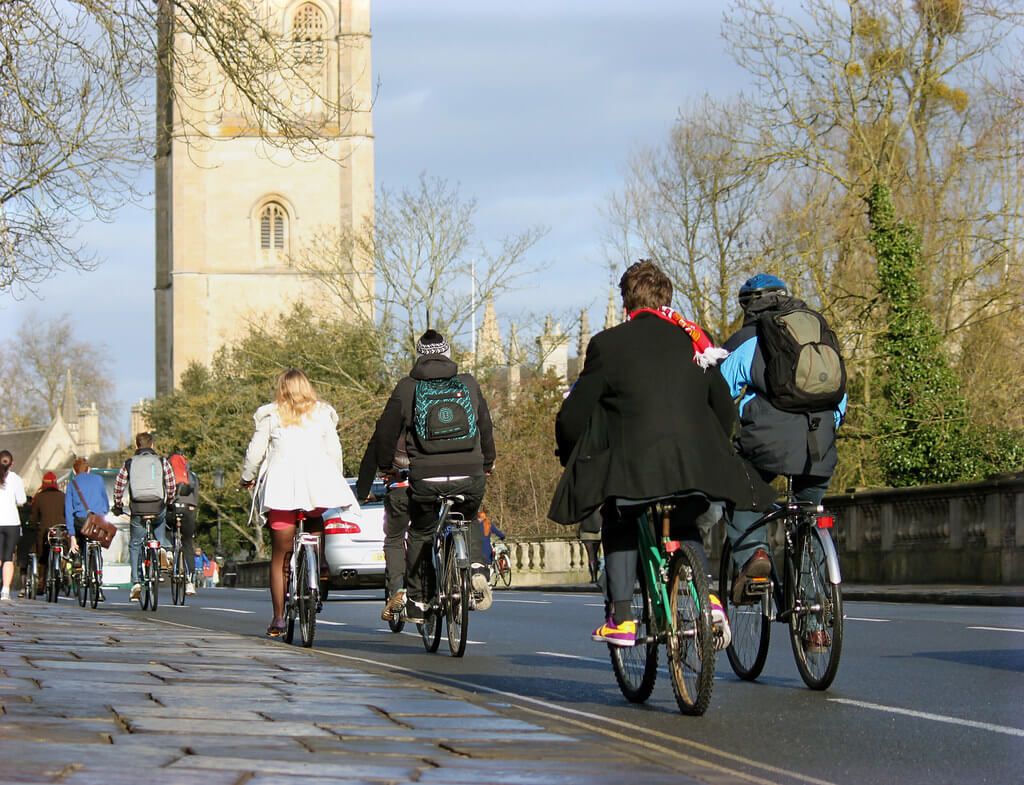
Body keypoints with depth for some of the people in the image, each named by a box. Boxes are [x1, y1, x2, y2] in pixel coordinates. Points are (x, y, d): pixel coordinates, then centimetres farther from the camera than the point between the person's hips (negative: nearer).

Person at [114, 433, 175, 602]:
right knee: (160, 522, 36)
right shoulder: (162, 462, 6)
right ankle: (162, 547, 10)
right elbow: (171, 487, 9)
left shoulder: (129, 464, 6)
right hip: (159, 509, 1)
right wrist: (169, 502, 27)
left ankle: (136, 582, 7)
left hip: (137, 511, -1)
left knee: (135, 545, 16)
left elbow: (118, 487, 9)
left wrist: (118, 506, 25)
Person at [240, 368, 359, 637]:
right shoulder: (323, 413, 13)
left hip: (281, 486, -1)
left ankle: (278, 618, -2)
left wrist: (247, 478, 24)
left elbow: (255, 451, 8)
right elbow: (334, 450, 12)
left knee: (279, 556, 2)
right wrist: (337, 479, 26)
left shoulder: (270, 415, 8)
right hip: (317, 483, 1)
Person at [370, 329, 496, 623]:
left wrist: (385, 466, 26)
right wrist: (487, 463, 35)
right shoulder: (469, 384, 9)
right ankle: (477, 568, 1)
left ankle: (417, 601, 19)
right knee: (469, 523, 28)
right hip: (470, 476, 2)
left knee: (420, 534, 19)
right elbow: (485, 426, 19)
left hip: (426, 478, -2)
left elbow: (387, 431, 9)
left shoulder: (407, 388, 3)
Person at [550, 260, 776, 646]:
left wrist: (570, 457, 21)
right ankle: (709, 599, 8)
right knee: (685, 528, 29)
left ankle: (621, 619, 13)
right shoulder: (694, 340, 14)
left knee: (618, 530, 22)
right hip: (699, 467, 4)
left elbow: (573, 415, 3)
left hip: (634, 466, -3)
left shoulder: (608, 344, 2)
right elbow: (725, 409, 18)